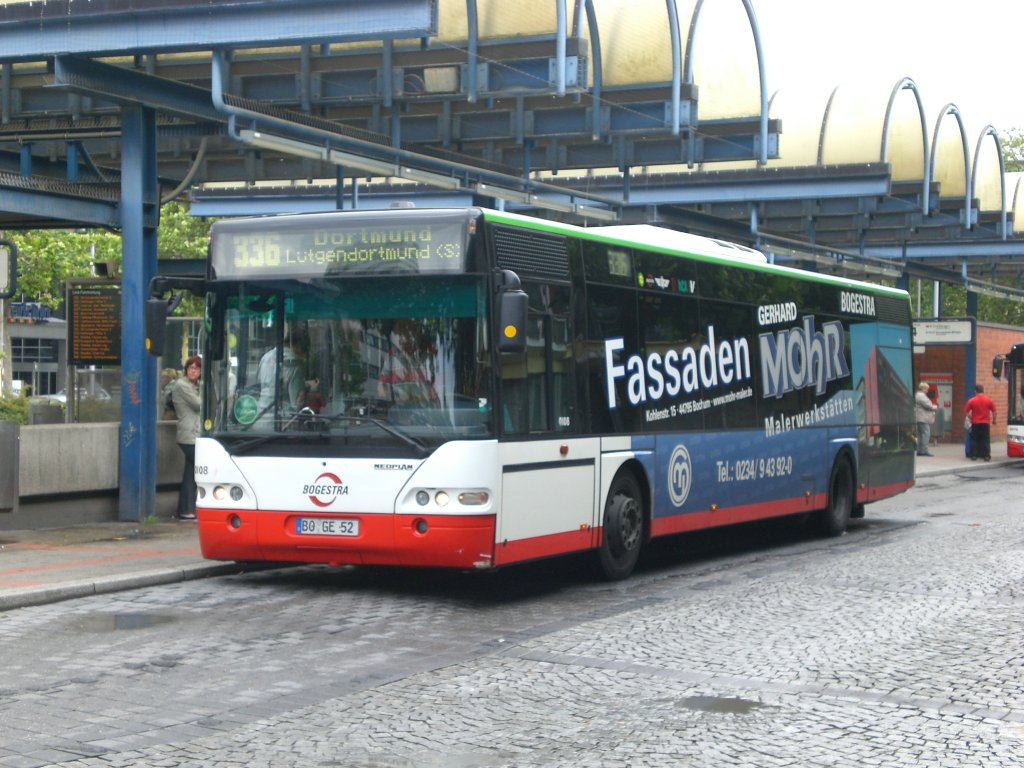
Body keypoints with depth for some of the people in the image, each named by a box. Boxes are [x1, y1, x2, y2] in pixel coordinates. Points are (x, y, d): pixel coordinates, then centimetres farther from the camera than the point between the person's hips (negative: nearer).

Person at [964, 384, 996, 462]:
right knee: (985, 440, 4)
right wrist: (993, 420, 16)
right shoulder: (989, 400, -2)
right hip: (985, 423, 1)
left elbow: (966, 411, -2)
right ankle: (986, 456, 1)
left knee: (974, 440, 8)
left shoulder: (971, 401, -4)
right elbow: (994, 411, 2)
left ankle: (974, 456, 6)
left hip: (975, 423, -1)